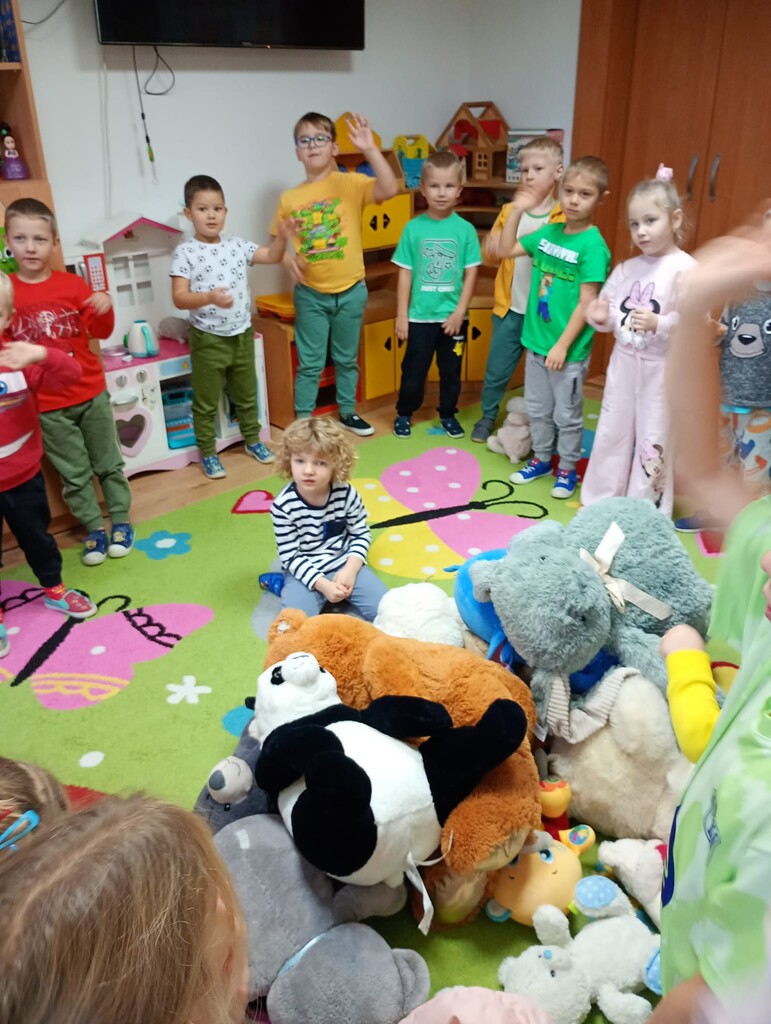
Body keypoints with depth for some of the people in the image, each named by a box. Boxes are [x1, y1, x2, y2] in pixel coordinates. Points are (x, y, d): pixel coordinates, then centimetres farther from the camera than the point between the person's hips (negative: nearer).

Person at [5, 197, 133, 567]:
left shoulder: (72, 284, -3)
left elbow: (101, 332, 1)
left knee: (108, 463, 12)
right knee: (74, 474, 10)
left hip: (91, 393, 1)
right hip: (45, 405, 0)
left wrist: (105, 307, -19)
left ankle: (121, 521, 27)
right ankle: (94, 529, 24)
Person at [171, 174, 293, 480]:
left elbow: (272, 257, 9)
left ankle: (252, 440, 38)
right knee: (206, 402, 7)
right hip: (208, 339, -5)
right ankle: (208, 453, 21)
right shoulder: (185, 252, -11)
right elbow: (179, 298, -17)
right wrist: (210, 297, -34)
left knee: (247, 394, 20)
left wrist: (282, 237, -12)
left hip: (242, 334, 5)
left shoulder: (236, 245, 3)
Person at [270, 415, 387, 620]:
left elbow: (361, 534, 0)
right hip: (305, 572, -2)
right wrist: (323, 585, -23)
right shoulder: (283, 505, -19)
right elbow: (290, 557, -14)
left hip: (344, 564, 3)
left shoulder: (346, 494, -12)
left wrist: (350, 569, -15)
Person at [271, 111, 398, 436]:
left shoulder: (350, 183, -6)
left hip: (350, 291, 0)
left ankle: (347, 412, 33)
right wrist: (288, 259, -10)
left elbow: (389, 190, -23)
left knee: (347, 359, 16)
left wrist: (370, 149, -32)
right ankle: (302, 421, 18)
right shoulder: (289, 198, -1)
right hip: (310, 294, 0)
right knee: (309, 363, 6)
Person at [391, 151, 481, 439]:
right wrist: (401, 315, -3)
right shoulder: (413, 228, -4)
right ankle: (404, 413, 28)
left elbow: (471, 274, -1)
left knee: (451, 370, 14)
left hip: (453, 317, 1)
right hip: (420, 316, -1)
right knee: (413, 370, 9)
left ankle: (448, 414, 31)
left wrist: (459, 312, -8)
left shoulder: (465, 229, -4)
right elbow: (405, 274, -2)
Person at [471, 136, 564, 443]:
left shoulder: (564, 219, -6)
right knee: (497, 369, 11)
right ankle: (488, 416, 31)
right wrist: (491, 247, -13)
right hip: (510, 307, 3)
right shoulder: (510, 211, 3)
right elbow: (491, 256, 9)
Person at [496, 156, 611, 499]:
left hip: (568, 349, -6)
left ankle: (567, 470, 27)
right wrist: (517, 211, 3)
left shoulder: (593, 245, -16)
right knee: (537, 408, 19)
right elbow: (505, 251, 12)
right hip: (536, 341, 6)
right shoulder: (548, 232, 3)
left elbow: (586, 303, -17)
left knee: (567, 414, 9)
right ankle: (541, 459, 38)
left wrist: (563, 345, -18)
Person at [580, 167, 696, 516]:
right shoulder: (626, 268, 7)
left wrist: (658, 323, -33)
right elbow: (608, 311, 13)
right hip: (623, 362, 6)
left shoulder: (685, 269, -12)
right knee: (612, 431, 14)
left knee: (653, 439, 2)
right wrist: (601, 317, -9)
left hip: (662, 369, -6)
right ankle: (599, 502, 27)